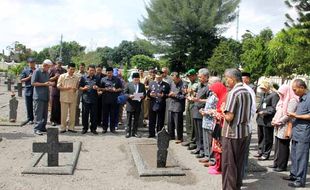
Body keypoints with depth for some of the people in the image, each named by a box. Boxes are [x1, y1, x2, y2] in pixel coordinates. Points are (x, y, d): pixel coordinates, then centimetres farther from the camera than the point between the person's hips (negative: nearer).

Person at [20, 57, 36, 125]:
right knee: (29, 106, 5)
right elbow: (21, 80, 0)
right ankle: (30, 118, 15)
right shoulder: (25, 71, 3)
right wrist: (28, 77, -13)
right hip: (28, 90, -1)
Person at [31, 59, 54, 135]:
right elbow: (33, 83, -12)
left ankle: (43, 127, 19)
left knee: (45, 113, 11)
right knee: (38, 113, -8)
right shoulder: (37, 71, -7)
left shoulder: (47, 73, 16)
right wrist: (44, 84, -16)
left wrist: (49, 83, 5)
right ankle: (37, 129, -5)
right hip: (38, 96, -8)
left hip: (46, 96, 8)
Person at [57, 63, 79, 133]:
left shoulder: (76, 77, 7)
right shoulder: (62, 76, 0)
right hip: (64, 97, -3)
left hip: (73, 97, 3)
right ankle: (63, 127, 11)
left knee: (72, 113, 6)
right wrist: (66, 88, -17)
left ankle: (71, 127, 17)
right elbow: (58, 86, -2)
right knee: (64, 113, 1)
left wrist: (76, 89, -7)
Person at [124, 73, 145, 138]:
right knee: (129, 120, 4)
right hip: (130, 105, -2)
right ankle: (128, 132, 11)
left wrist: (143, 96, -14)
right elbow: (125, 93, -1)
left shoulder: (142, 85, 8)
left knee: (136, 120, 8)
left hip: (138, 105, 2)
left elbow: (144, 94, 8)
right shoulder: (128, 85, 0)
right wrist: (129, 96, -20)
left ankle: (134, 132, 16)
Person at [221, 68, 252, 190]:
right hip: (244, 132, 8)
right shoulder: (247, 92, 6)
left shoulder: (233, 93, -17)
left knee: (228, 164, 3)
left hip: (231, 133, -8)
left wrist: (224, 113, -1)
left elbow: (229, 117, -21)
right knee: (239, 162, 17)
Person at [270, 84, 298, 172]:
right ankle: (276, 163, 21)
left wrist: (278, 122, -12)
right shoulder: (282, 100, 17)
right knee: (277, 146, 11)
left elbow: (288, 115, -17)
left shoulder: (292, 101, -12)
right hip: (279, 127, 8)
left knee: (283, 147, -2)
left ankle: (282, 166, 7)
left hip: (285, 127, -8)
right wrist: (274, 120, 3)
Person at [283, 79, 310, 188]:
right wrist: (293, 115, 10)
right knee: (294, 156, 18)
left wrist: (296, 116, -17)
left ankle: (300, 180, 6)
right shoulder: (301, 98, 14)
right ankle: (294, 175, 31)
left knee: (301, 157, -2)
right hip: (296, 132, 9)